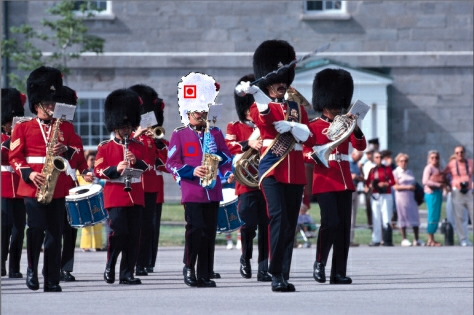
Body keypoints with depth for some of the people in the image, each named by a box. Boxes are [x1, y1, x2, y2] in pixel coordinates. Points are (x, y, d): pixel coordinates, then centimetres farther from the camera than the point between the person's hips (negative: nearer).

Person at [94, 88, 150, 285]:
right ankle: (110, 266, 3)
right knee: (119, 231, -15)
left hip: (135, 195, 4)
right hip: (115, 196, -4)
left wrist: (136, 161, -15)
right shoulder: (105, 148, 4)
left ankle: (127, 274, 6)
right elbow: (98, 170, -3)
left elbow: (147, 166, 6)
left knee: (133, 236, 1)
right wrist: (116, 169, -19)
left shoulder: (138, 147, 14)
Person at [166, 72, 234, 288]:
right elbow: (172, 163, 0)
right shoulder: (179, 135, 4)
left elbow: (225, 157, 16)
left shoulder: (215, 134, 14)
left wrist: (228, 173, -5)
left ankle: (205, 274, 8)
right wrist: (192, 171, -14)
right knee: (196, 228, -14)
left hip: (212, 192, 4)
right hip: (192, 192, -3)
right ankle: (189, 267, 2)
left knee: (209, 232, 3)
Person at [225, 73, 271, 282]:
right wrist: (248, 144, -22)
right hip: (247, 184, -2)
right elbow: (228, 146, -6)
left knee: (266, 226, -2)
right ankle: (245, 258, 20)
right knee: (248, 224, -6)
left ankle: (263, 268, -1)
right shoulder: (234, 127, 10)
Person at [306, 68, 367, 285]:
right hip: (324, 181, -5)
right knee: (330, 222, -18)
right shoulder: (314, 126, 3)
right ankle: (320, 263, 2)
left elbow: (361, 146, 2)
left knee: (344, 226, 0)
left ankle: (339, 272, 3)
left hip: (344, 181, 5)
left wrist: (355, 128, -13)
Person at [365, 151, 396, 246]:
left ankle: (387, 240, -10)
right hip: (375, 196, 4)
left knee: (386, 218, -10)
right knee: (375, 218, 2)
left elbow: (393, 181, 0)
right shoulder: (372, 170, 14)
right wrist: (370, 185, -7)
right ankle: (376, 239, 4)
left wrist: (385, 184, -16)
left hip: (386, 196, -4)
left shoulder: (387, 169, 4)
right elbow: (367, 182, 14)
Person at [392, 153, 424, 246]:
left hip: (411, 196, 5)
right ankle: (404, 239, 2)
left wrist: (413, 187, -4)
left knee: (415, 216, 0)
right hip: (401, 196, -5)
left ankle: (417, 239, 5)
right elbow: (395, 187, -7)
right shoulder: (395, 173, 1)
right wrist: (406, 187, -17)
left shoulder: (410, 172, 18)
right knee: (403, 217, -3)